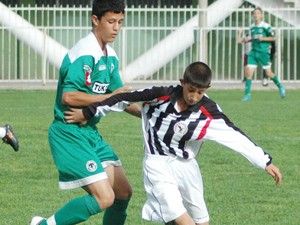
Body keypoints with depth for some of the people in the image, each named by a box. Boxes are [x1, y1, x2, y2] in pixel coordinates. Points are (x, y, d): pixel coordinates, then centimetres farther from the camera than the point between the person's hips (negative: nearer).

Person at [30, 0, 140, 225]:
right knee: (104, 198, -16)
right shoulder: (85, 55, -19)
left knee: (123, 192, 10)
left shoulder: (110, 57, 12)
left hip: (90, 132, 10)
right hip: (69, 133, -10)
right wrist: (109, 97, -21)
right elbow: (68, 97, -26)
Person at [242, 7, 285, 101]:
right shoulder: (252, 27, 10)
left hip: (263, 52, -5)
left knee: (269, 73, 2)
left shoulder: (265, 26, -8)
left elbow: (273, 38, -7)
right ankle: (247, 94, -2)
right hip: (253, 52, 5)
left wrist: (263, 38, -20)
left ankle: (280, 86, 28)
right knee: (248, 72, -7)